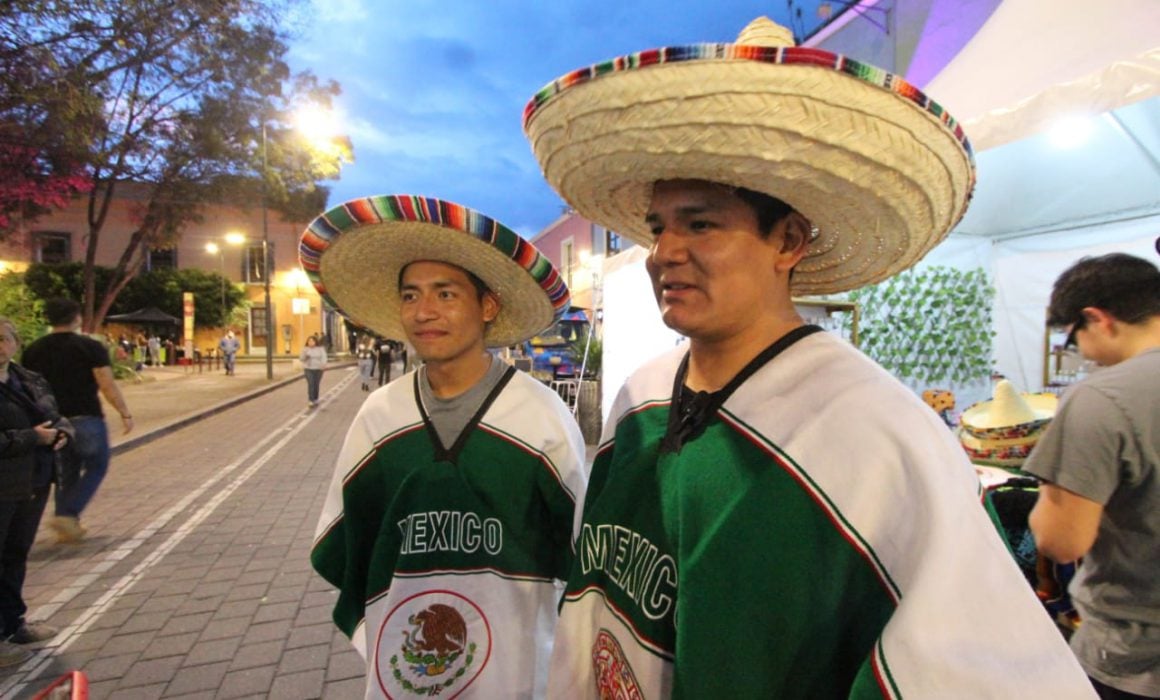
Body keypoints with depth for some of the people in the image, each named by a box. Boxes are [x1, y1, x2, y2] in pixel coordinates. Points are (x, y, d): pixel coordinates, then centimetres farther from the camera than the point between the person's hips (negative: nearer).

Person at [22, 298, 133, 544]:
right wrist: (125, 413, -8)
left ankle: (68, 527, 20)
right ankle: (68, 514, -5)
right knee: (96, 467, 10)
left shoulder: (33, 350, 4)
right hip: (86, 419, -5)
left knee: (66, 472, 16)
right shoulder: (90, 347, -10)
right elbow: (108, 386, -14)